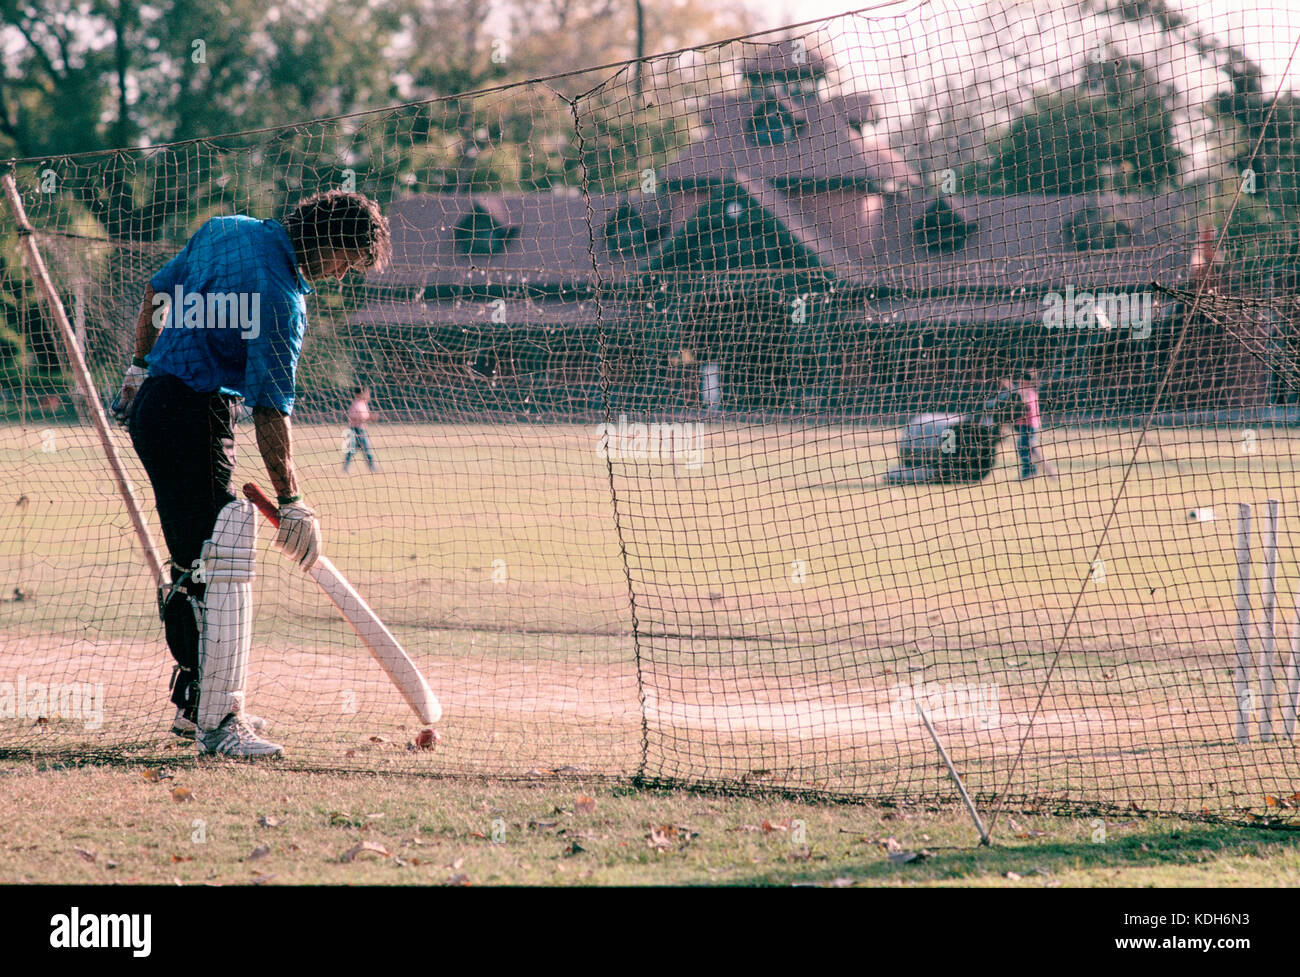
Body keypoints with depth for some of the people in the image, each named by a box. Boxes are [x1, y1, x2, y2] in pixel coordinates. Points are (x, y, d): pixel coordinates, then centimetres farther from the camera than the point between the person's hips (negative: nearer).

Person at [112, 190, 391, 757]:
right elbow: (270, 411, -20)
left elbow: (157, 295, 20)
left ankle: (195, 705, 25)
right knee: (221, 563, -13)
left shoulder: (224, 230, 8)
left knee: (195, 561, 17)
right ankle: (217, 725, -16)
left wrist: (140, 368, 30)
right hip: (195, 416, -10)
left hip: (152, 403, 10)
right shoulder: (280, 298, -19)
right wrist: (291, 503, -18)